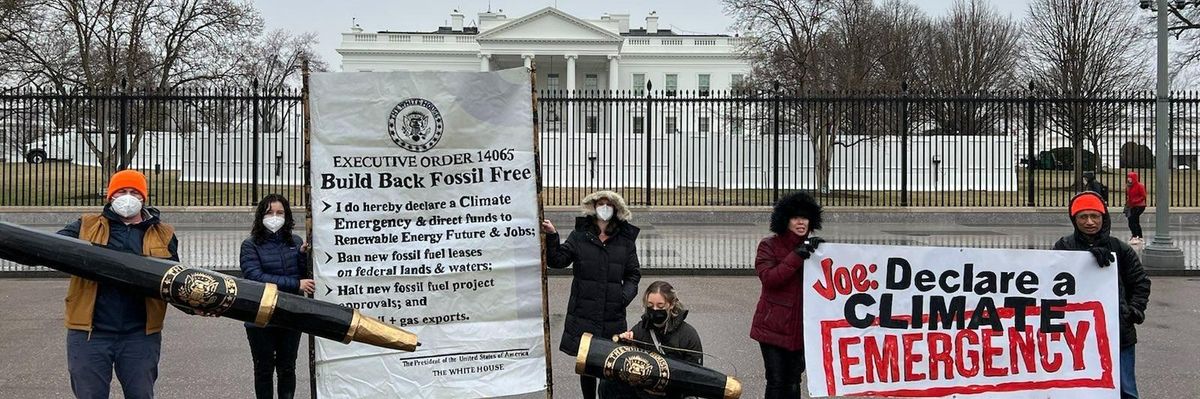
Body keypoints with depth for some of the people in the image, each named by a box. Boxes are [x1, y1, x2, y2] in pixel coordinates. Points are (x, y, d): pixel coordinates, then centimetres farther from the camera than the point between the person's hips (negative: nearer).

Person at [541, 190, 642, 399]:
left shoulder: (625, 239, 7)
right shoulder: (579, 235, 3)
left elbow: (633, 273, 12)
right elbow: (558, 260, -3)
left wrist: (626, 294, -5)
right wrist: (551, 237, -18)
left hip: (613, 316, 0)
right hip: (583, 314, 0)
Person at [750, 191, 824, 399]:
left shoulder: (812, 247, 10)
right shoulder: (769, 246, -4)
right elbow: (768, 278, -18)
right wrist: (796, 256, -24)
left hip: (800, 327, 4)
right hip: (774, 326, -4)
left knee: (793, 382, 11)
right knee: (776, 382, -3)